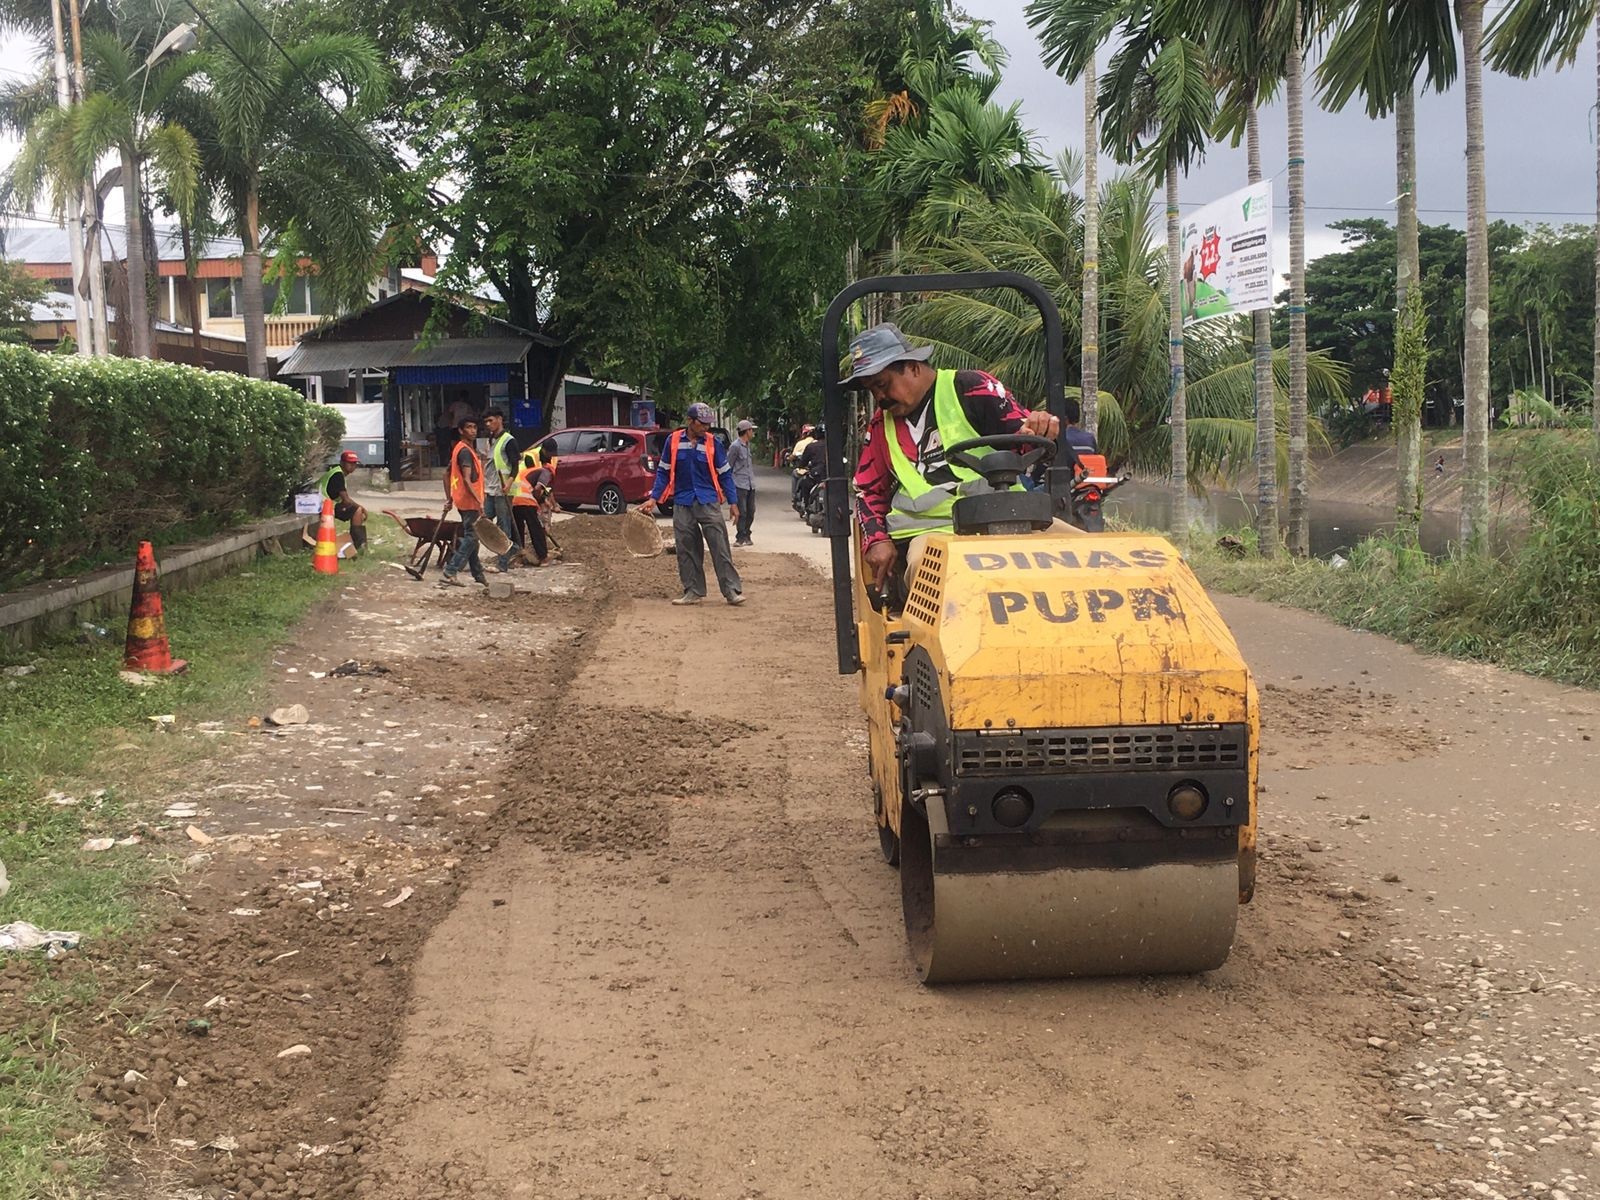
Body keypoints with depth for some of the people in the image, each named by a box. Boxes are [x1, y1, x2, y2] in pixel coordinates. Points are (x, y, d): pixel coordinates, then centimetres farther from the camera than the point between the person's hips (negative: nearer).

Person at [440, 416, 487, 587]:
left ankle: (478, 573, 24)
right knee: (470, 538, -11)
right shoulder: (465, 451, -16)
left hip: (464, 502, 10)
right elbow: (467, 480, -25)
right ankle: (450, 573, -16)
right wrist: (479, 501, -30)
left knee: (471, 537, 15)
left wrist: (449, 499, 21)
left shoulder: (460, 449, 16)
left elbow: (447, 474, 21)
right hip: (469, 501, -10)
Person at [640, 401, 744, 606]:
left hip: (708, 503, -1)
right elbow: (663, 472, 9)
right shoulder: (673, 441, 2)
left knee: (720, 548, -6)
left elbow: (724, 474, 7)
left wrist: (733, 502, 3)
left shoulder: (713, 443, 1)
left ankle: (732, 591, -4)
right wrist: (654, 498, 3)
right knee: (686, 550, 5)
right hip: (683, 504, 2)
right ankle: (693, 592, 14)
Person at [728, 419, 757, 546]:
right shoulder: (735, 446, -11)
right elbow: (728, 466, -9)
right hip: (740, 485, -8)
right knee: (742, 512, -8)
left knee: (750, 512, 9)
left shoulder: (747, 444, 15)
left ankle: (746, 536, 18)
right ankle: (741, 538, -3)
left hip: (750, 484, 8)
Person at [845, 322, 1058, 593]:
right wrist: (876, 539, 7)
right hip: (919, 535, 2)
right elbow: (868, 491, 24)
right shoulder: (881, 426, 19)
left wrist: (1037, 430, -20)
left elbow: (1021, 429, 5)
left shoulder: (970, 389, 4)